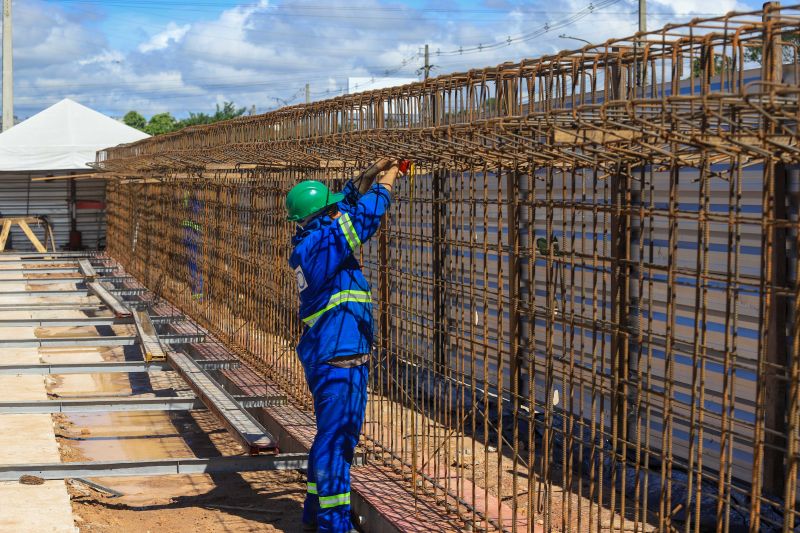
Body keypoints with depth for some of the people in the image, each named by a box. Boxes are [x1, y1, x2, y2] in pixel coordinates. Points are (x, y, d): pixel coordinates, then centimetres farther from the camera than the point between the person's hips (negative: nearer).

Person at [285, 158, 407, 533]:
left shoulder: (310, 243, 10)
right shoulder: (320, 245, -17)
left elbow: (348, 206, 23)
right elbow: (363, 217, -17)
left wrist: (369, 176, 17)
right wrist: (385, 184, -2)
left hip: (327, 356, 10)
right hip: (338, 359, -10)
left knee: (334, 436, 19)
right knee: (336, 438, -5)